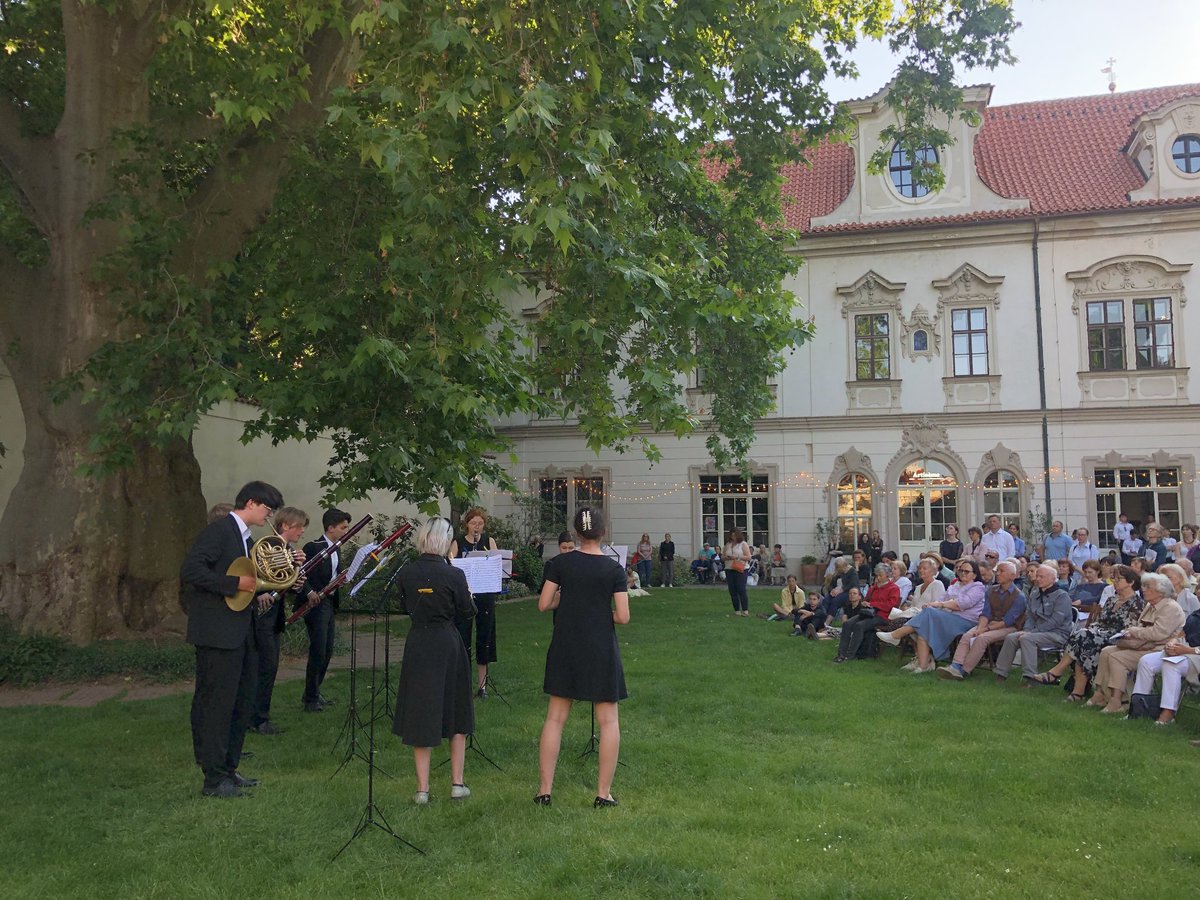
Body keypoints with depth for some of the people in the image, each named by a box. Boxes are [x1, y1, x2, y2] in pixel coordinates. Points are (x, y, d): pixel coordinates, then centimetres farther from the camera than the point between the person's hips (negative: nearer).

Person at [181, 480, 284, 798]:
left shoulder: (245, 538, 16)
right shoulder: (219, 530, -13)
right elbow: (189, 571, -22)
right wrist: (236, 584, -20)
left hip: (240, 632, 10)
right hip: (217, 632, -10)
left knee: (242, 703, 15)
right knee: (216, 704, -3)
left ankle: (228, 769, 26)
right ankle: (213, 780, 6)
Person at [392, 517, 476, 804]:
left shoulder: (405, 573, -5)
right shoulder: (454, 575, -14)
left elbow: (405, 608, 9)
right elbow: (467, 612, -3)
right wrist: (467, 596, 15)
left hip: (417, 645, 2)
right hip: (448, 645, -2)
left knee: (420, 716, 9)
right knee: (456, 713, 14)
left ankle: (422, 788, 11)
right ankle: (457, 783, 17)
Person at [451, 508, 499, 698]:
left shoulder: (489, 542, 7)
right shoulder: (457, 544, 3)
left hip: (485, 595, 2)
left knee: (484, 637, 6)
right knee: (462, 636, -3)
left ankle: (482, 683, 16)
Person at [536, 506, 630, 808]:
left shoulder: (560, 563, -4)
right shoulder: (613, 569, -8)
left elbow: (543, 604, -3)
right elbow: (623, 617, -10)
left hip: (565, 647, 2)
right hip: (601, 650, -2)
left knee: (555, 718, 10)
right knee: (608, 721, 9)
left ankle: (545, 790, 14)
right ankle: (604, 793, 10)